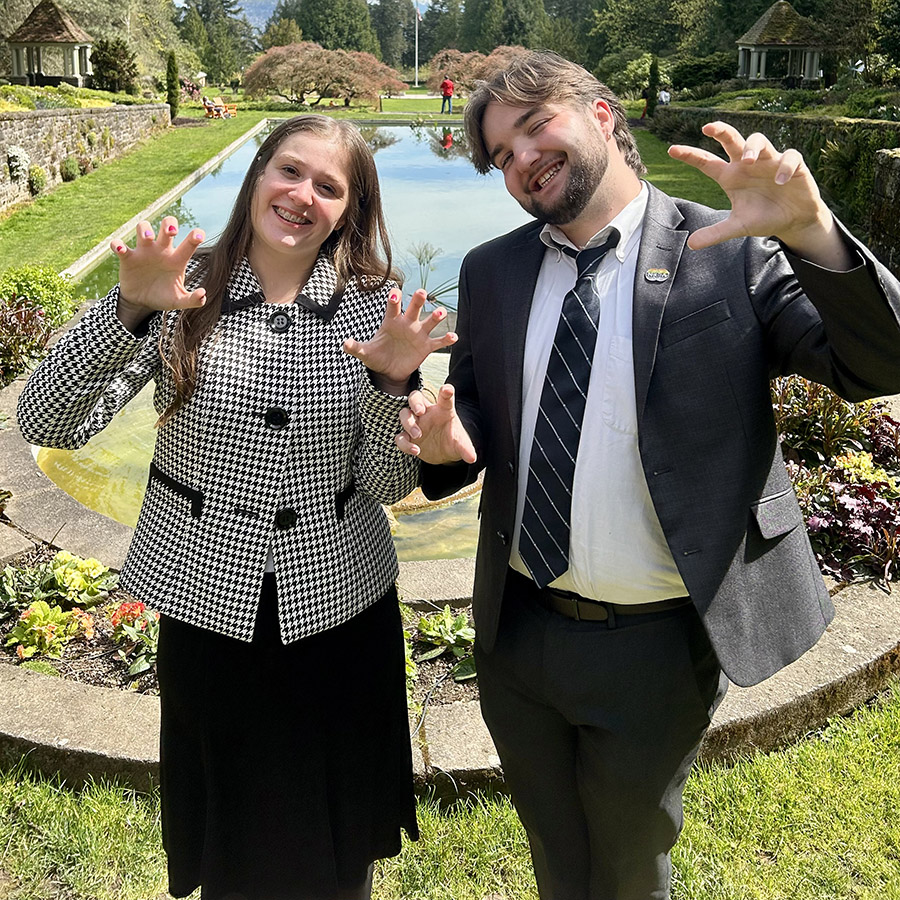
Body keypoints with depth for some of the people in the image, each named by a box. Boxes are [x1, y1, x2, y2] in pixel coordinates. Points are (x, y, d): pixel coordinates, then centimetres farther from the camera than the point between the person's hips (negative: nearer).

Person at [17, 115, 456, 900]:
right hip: (208, 607, 0)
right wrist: (129, 310, -29)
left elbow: (390, 484, -6)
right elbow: (48, 423, -15)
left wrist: (392, 380, -24)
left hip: (338, 607, 1)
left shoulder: (374, 308, -6)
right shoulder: (185, 292, -8)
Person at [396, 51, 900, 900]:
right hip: (516, 633, 4)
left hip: (655, 648, -3)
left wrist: (810, 234, -35)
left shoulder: (735, 255, -12)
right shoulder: (490, 271, 1)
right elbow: (475, 410, 8)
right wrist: (447, 440, -15)